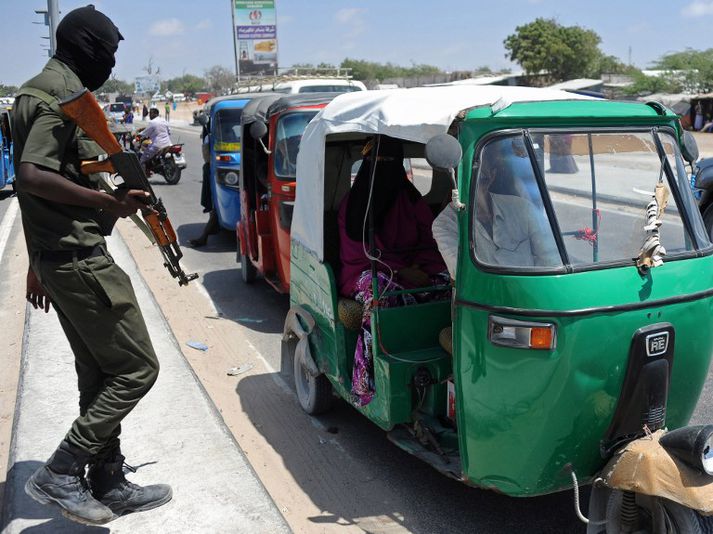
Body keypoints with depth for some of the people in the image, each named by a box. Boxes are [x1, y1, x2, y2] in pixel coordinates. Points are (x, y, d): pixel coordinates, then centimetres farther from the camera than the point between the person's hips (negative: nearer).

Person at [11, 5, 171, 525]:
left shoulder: (41, 91, 19)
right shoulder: (63, 93, -12)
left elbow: (32, 180, 22)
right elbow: (34, 176, -25)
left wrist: (38, 264, 25)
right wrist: (110, 203, -21)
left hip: (57, 256, 11)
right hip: (80, 259, -11)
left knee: (100, 375, 14)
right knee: (137, 367, -4)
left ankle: (109, 485, 24)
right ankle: (61, 473, 2)